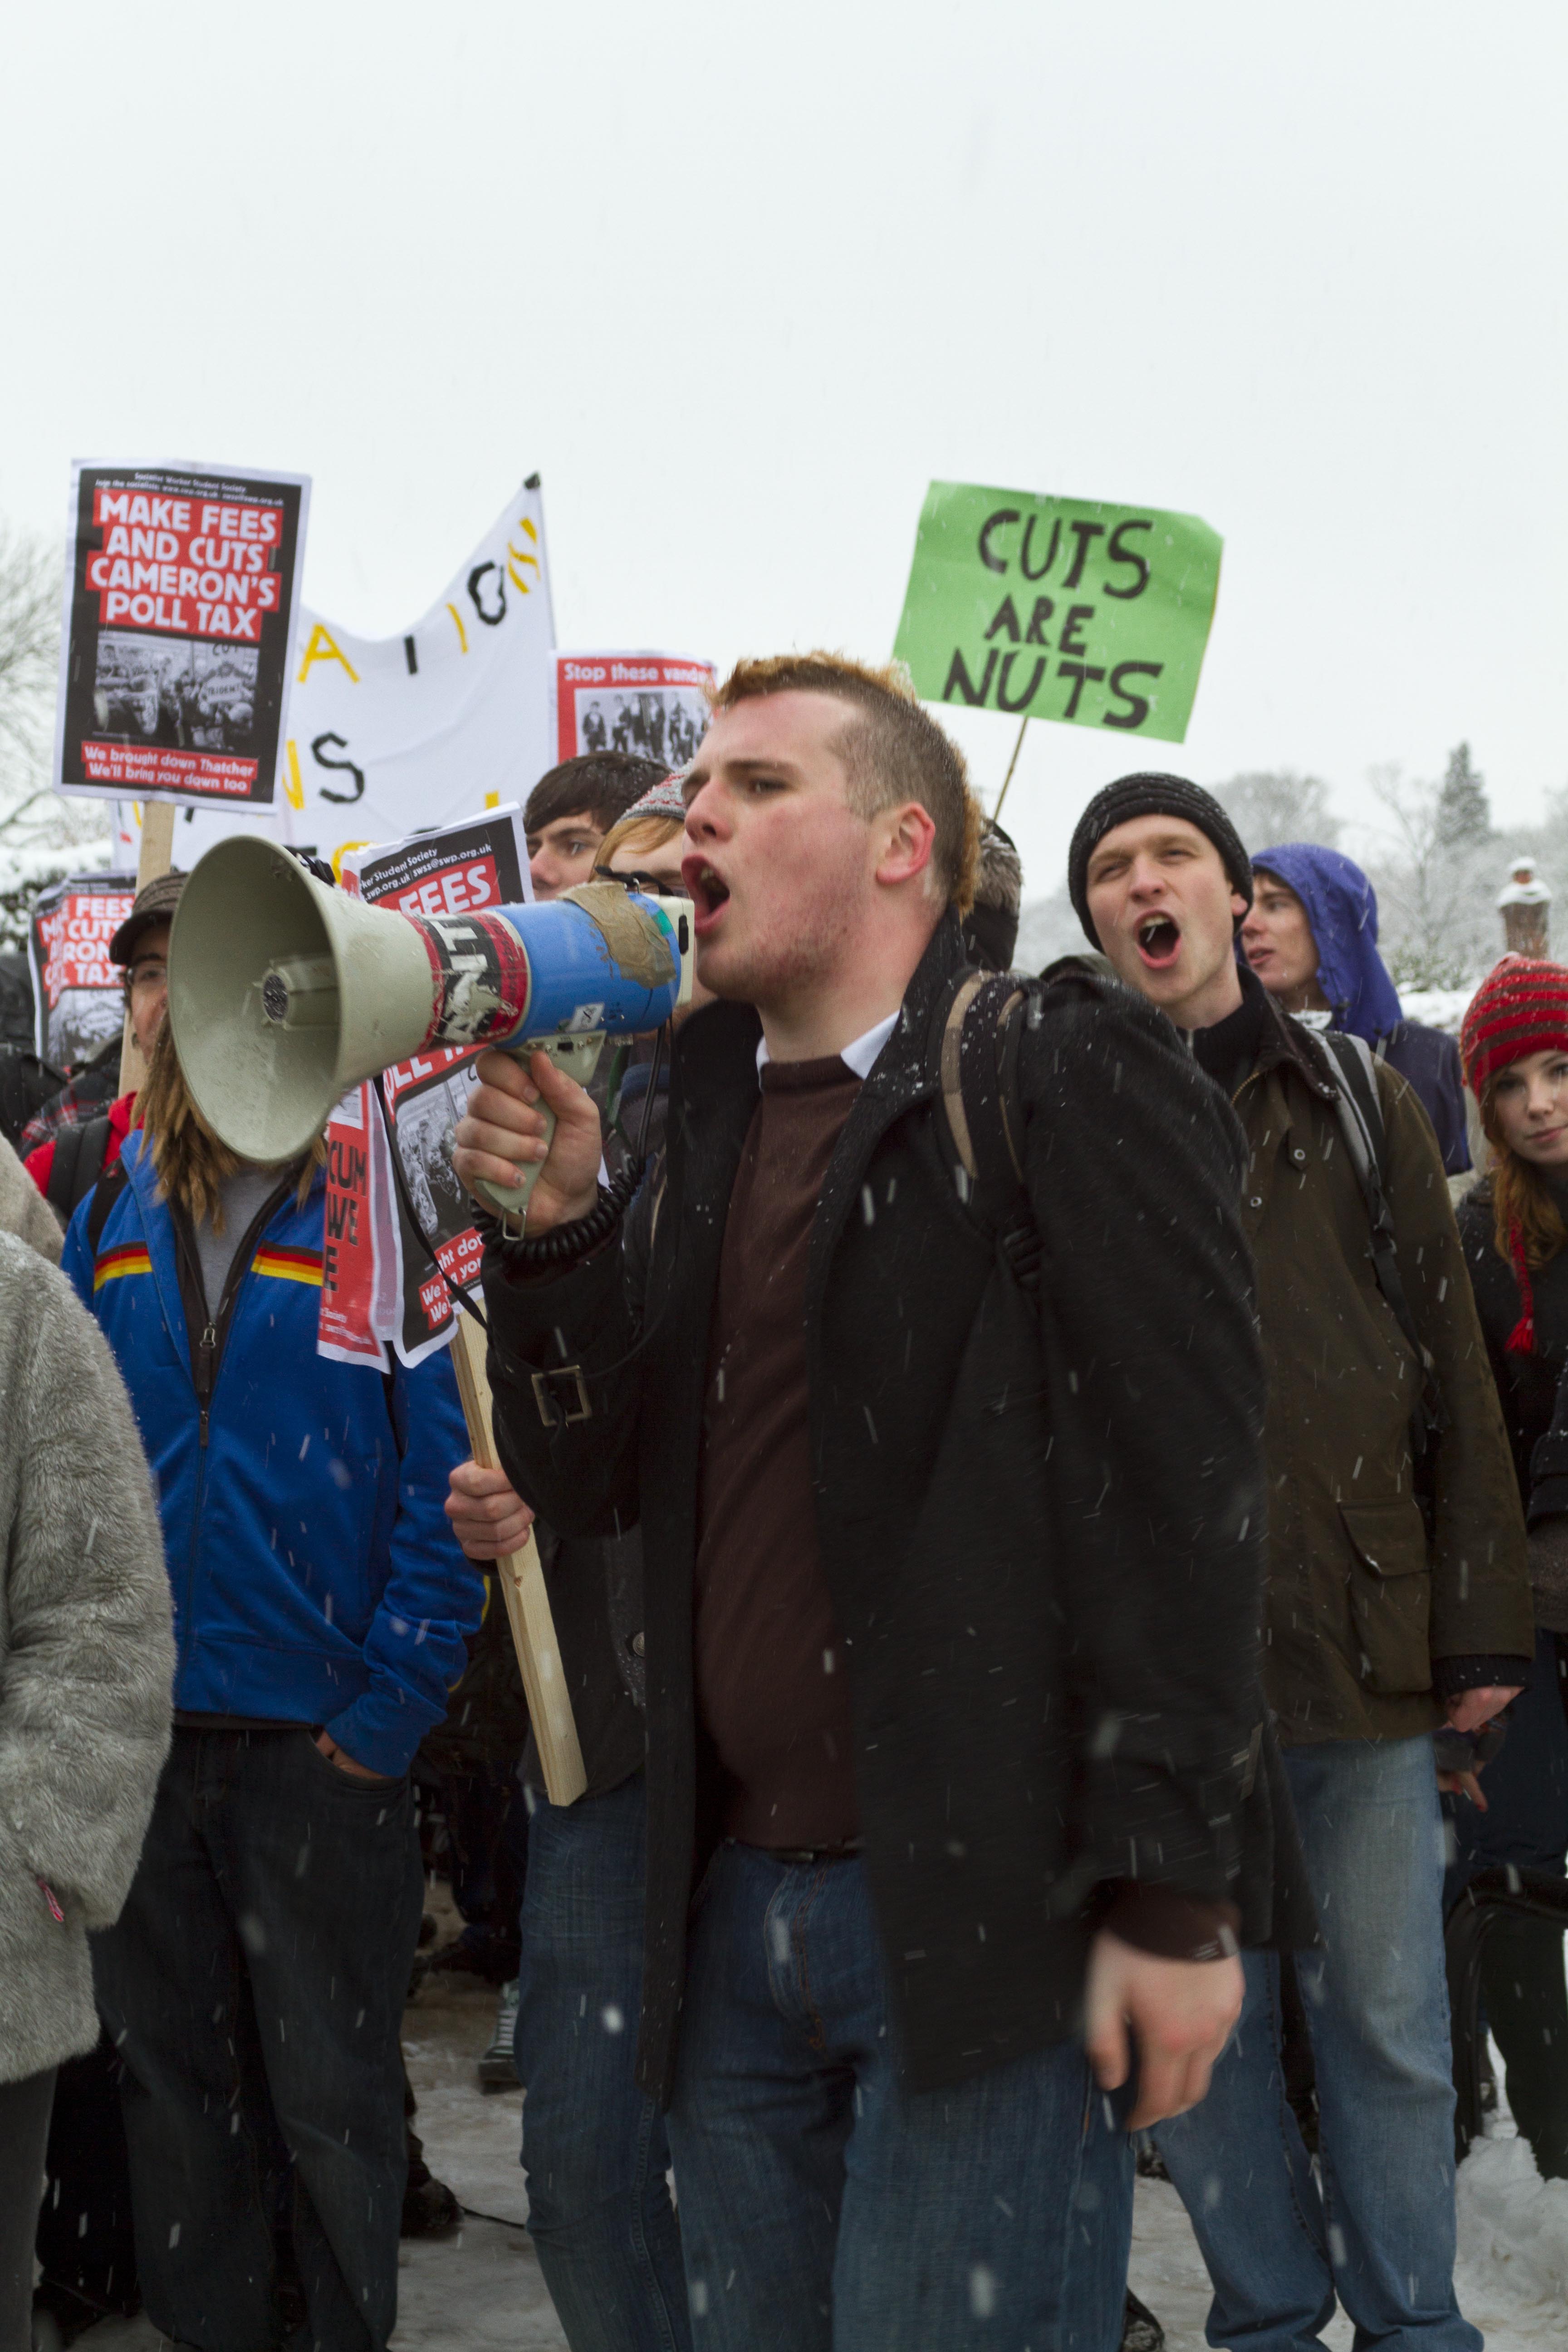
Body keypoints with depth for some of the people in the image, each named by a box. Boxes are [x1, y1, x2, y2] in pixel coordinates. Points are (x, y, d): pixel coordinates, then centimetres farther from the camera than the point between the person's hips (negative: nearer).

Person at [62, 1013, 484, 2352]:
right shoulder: (113, 1221, 8)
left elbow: (446, 1473, -10)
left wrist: (395, 1702, -14)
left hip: (323, 1738, -4)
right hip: (144, 1732, 4)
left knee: (330, 2096, 8)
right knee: (173, 2080, 15)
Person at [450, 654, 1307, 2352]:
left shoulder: (1061, 1072, -6)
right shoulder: (703, 1123, 14)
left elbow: (1183, 1485, -13)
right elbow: (586, 1482, 14)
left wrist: (1174, 1896, -17)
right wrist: (549, 1229, -3)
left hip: (991, 1920, -6)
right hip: (740, 1908, 7)